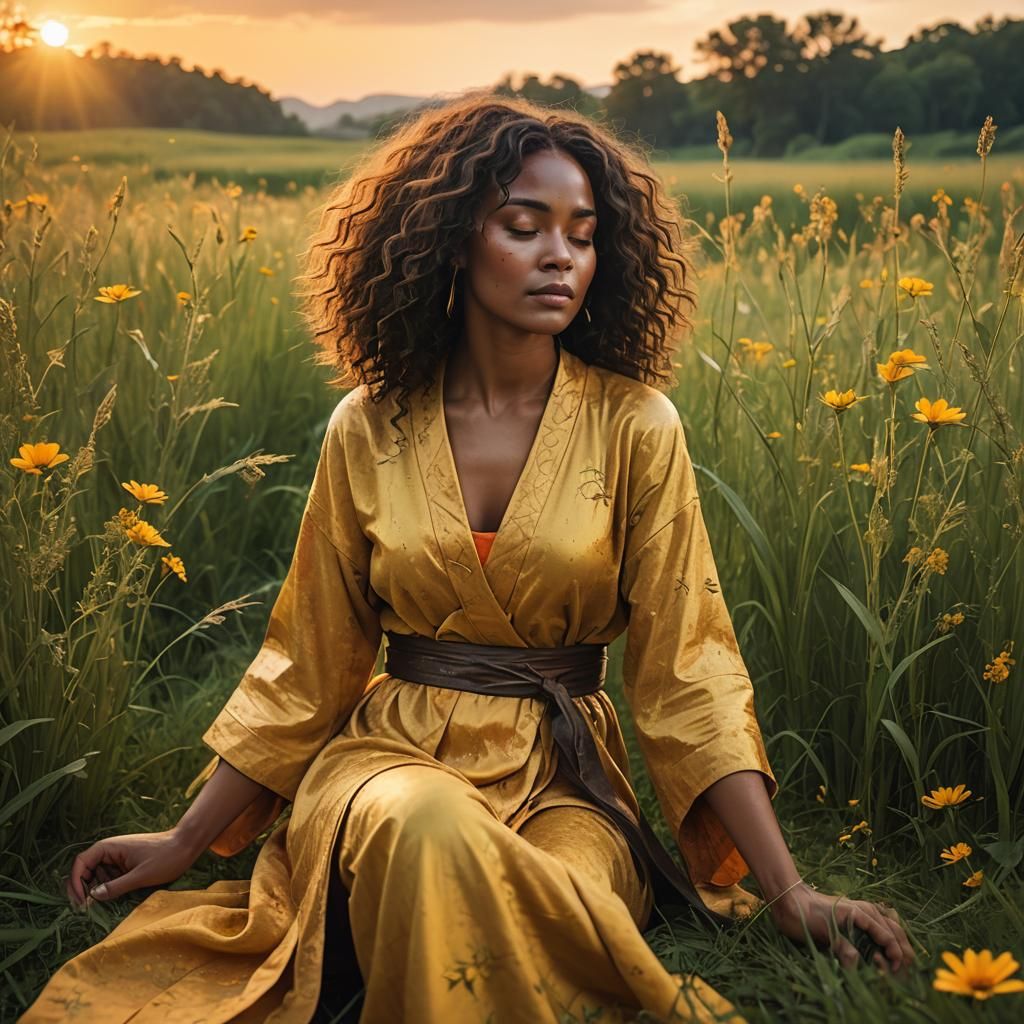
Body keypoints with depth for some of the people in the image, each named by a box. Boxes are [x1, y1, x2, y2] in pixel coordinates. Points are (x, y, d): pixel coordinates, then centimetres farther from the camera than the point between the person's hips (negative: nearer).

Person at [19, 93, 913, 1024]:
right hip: (390, 756, 1)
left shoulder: (635, 427, -4)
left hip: (564, 777, -1)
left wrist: (788, 889, -12)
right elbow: (306, 663, 8)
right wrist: (186, 842, 7)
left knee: (549, 912, -35)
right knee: (429, 827, -35)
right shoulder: (368, 430, 0)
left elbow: (687, 667, -5)